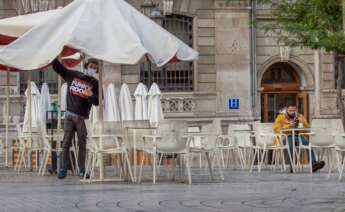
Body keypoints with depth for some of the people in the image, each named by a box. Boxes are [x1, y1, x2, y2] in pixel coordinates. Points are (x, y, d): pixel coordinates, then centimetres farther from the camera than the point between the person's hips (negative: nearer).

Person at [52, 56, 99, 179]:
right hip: (69, 115, 1)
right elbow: (57, 68, 12)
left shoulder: (95, 84, 1)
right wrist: (57, 59, -7)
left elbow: (97, 102, -7)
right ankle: (63, 169, 2)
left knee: (82, 144, 0)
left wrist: (91, 95, -28)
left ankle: (82, 170, 7)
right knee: (66, 143, 0)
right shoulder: (73, 75, 6)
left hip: (82, 117, -1)